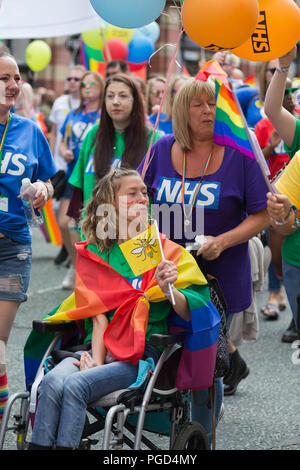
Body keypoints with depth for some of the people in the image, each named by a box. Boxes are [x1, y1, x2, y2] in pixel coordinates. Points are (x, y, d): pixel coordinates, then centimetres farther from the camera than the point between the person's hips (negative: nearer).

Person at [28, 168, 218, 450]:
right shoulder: (95, 251, 14)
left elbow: (191, 315, -2)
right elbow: (99, 315, 5)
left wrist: (168, 290, -22)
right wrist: (96, 359, -11)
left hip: (141, 357, -3)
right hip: (99, 346, 3)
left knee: (75, 385, -29)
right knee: (53, 380, -28)